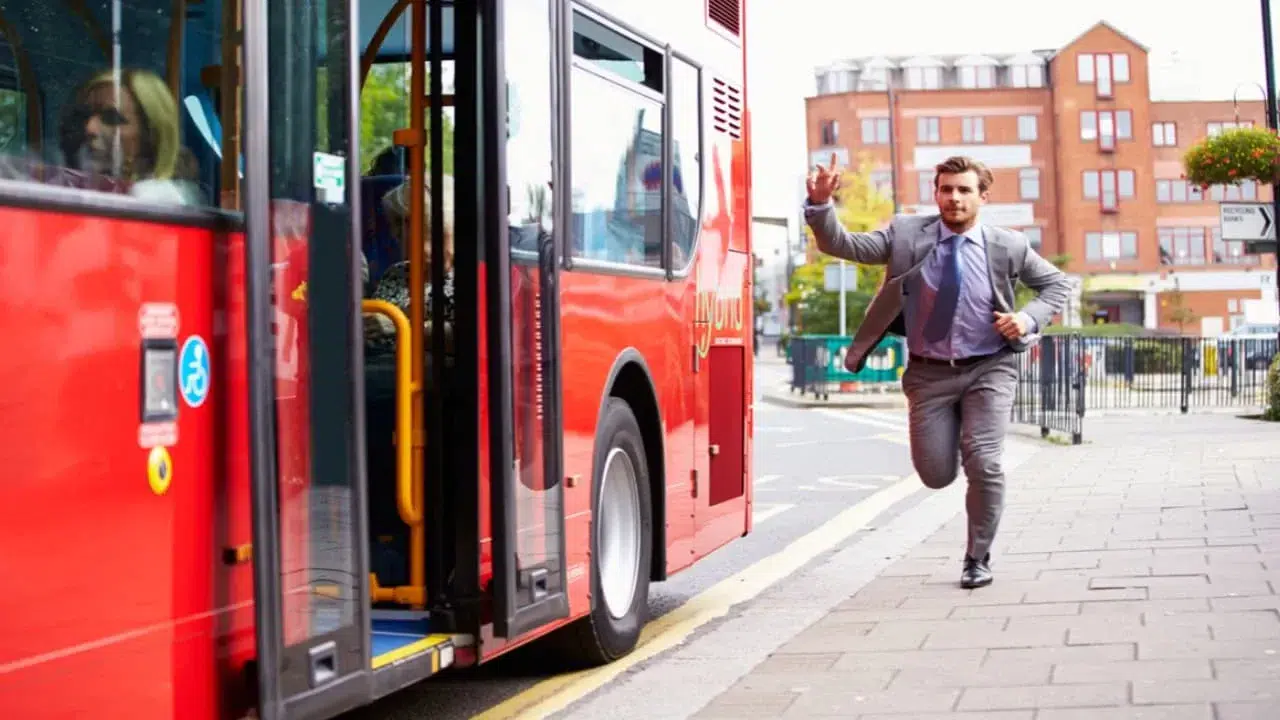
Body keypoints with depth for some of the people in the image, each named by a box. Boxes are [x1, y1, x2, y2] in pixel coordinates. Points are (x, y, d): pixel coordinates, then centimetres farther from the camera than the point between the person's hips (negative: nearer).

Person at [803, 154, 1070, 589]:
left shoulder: (1008, 246, -5)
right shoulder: (906, 235, -6)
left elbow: (1055, 284, 8)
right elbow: (842, 245, -11)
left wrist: (1029, 319, -11)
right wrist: (821, 204, -29)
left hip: (988, 371, -1)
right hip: (929, 373, 1)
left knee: (982, 462, -15)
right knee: (936, 476, 3)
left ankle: (978, 558, 7)